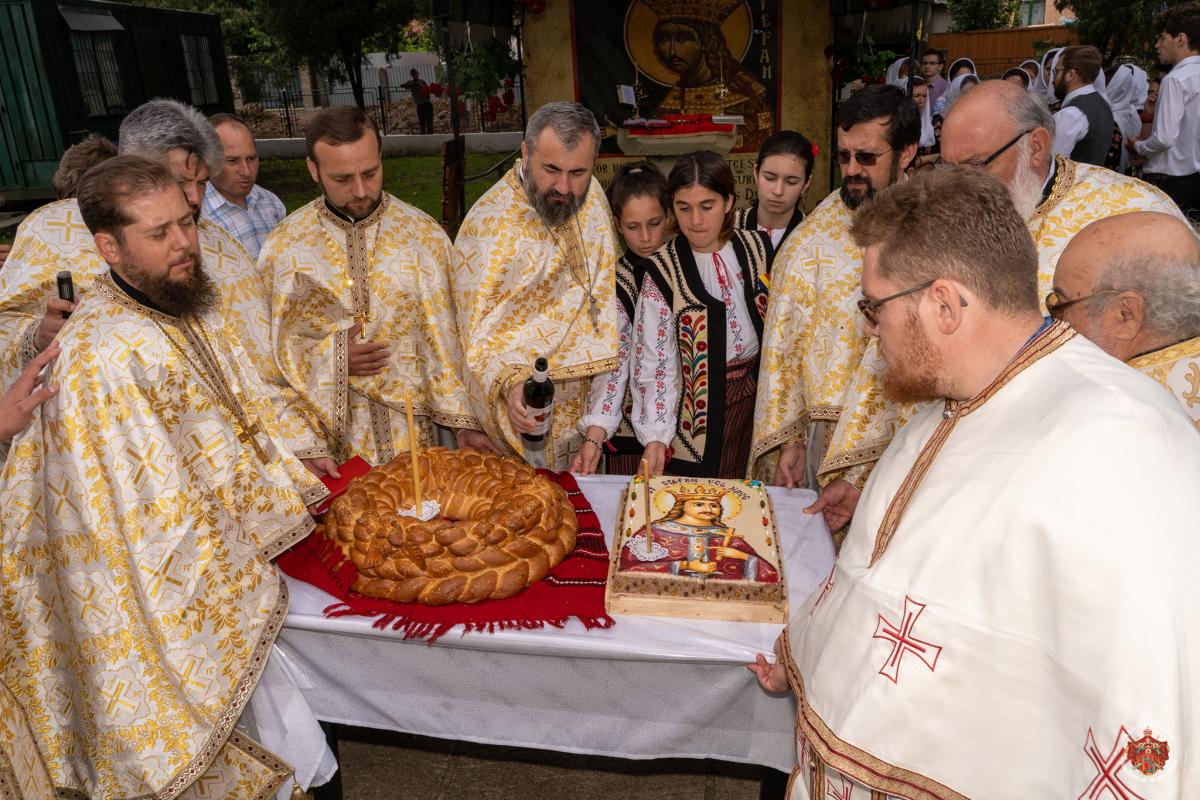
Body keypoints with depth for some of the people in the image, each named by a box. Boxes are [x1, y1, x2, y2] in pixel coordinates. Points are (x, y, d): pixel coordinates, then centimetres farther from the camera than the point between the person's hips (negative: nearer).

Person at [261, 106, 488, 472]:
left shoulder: (426, 235, -2)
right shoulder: (283, 248, -5)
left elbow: (447, 338, 0)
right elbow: (271, 357, -1)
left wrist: (463, 424, -4)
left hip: (413, 432, 1)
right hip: (334, 440, 0)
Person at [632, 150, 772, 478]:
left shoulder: (757, 247, 1)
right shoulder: (663, 270, -10)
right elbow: (654, 360, -13)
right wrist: (654, 437, -22)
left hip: (756, 399, 4)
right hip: (699, 411, -3)